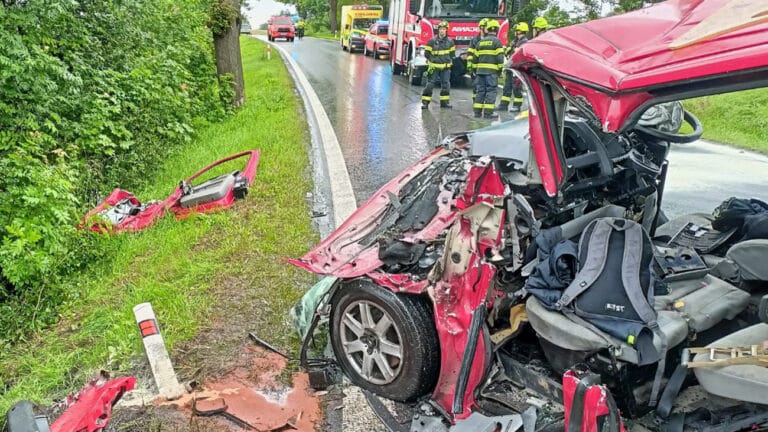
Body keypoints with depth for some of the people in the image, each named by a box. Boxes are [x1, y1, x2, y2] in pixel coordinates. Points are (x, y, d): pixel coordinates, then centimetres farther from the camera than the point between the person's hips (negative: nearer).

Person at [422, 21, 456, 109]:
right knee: (430, 84, -4)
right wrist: (432, 60, -3)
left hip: (446, 67, 3)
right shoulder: (432, 41, -5)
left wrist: (449, 61, 5)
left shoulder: (450, 41, 5)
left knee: (446, 84, 5)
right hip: (434, 67, -3)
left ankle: (444, 102, 15)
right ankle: (425, 102, 0)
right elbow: (427, 53, 0)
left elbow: (452, 53, 17)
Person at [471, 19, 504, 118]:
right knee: (491, 91, -2)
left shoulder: (481, 42, 13)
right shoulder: (496, 41, -4)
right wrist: (500, 69, -1)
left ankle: (477, 111, 9)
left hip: (480, 69, 5)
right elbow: (500, 57, -10)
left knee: (480, 90, 9)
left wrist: (476, 69, 21)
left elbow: (475, 57, 14)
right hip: (492, 70, -5)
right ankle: (488, 112, -6)